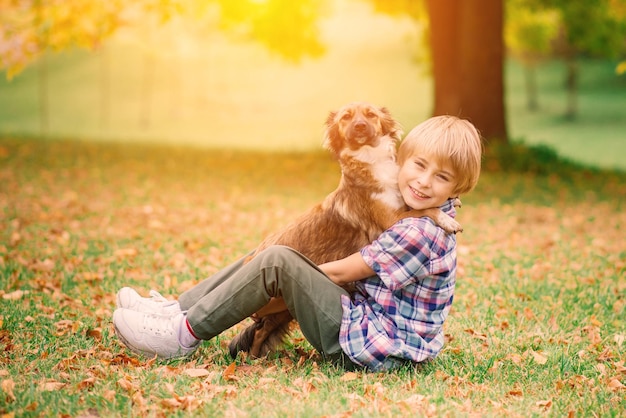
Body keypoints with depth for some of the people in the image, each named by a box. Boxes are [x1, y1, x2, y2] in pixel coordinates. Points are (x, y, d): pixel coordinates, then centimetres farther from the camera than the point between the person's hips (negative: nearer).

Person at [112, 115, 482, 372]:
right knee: (269, 254, 9)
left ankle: (186, 335, -12)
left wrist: (298, 272, -2)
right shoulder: (414, 218, 10)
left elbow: (342, 272, -15)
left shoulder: (422, 232, -20)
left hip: (375, 346, -10)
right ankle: (178, 310, 6)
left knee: (277, 262, -21)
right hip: (364, 319, 10)